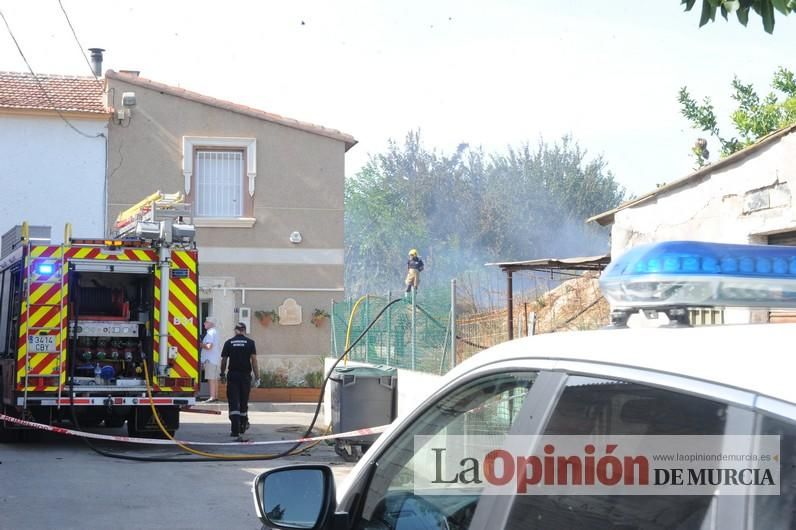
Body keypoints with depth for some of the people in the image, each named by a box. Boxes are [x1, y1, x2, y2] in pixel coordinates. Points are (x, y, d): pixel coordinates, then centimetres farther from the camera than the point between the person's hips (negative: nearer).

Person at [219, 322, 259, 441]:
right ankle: (243, 426, 29)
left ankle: (236, 430, -16)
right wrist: (257, 377, -3)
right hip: (245, 376, 1)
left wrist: (222, 374, 18)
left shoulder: (229, 343, 1)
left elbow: (224, 360, 4)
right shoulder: (250, 343, -1)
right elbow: (254, 360, -6)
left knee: (233, 403, -5)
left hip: (232, 376, -1)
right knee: (243, 402, 16)